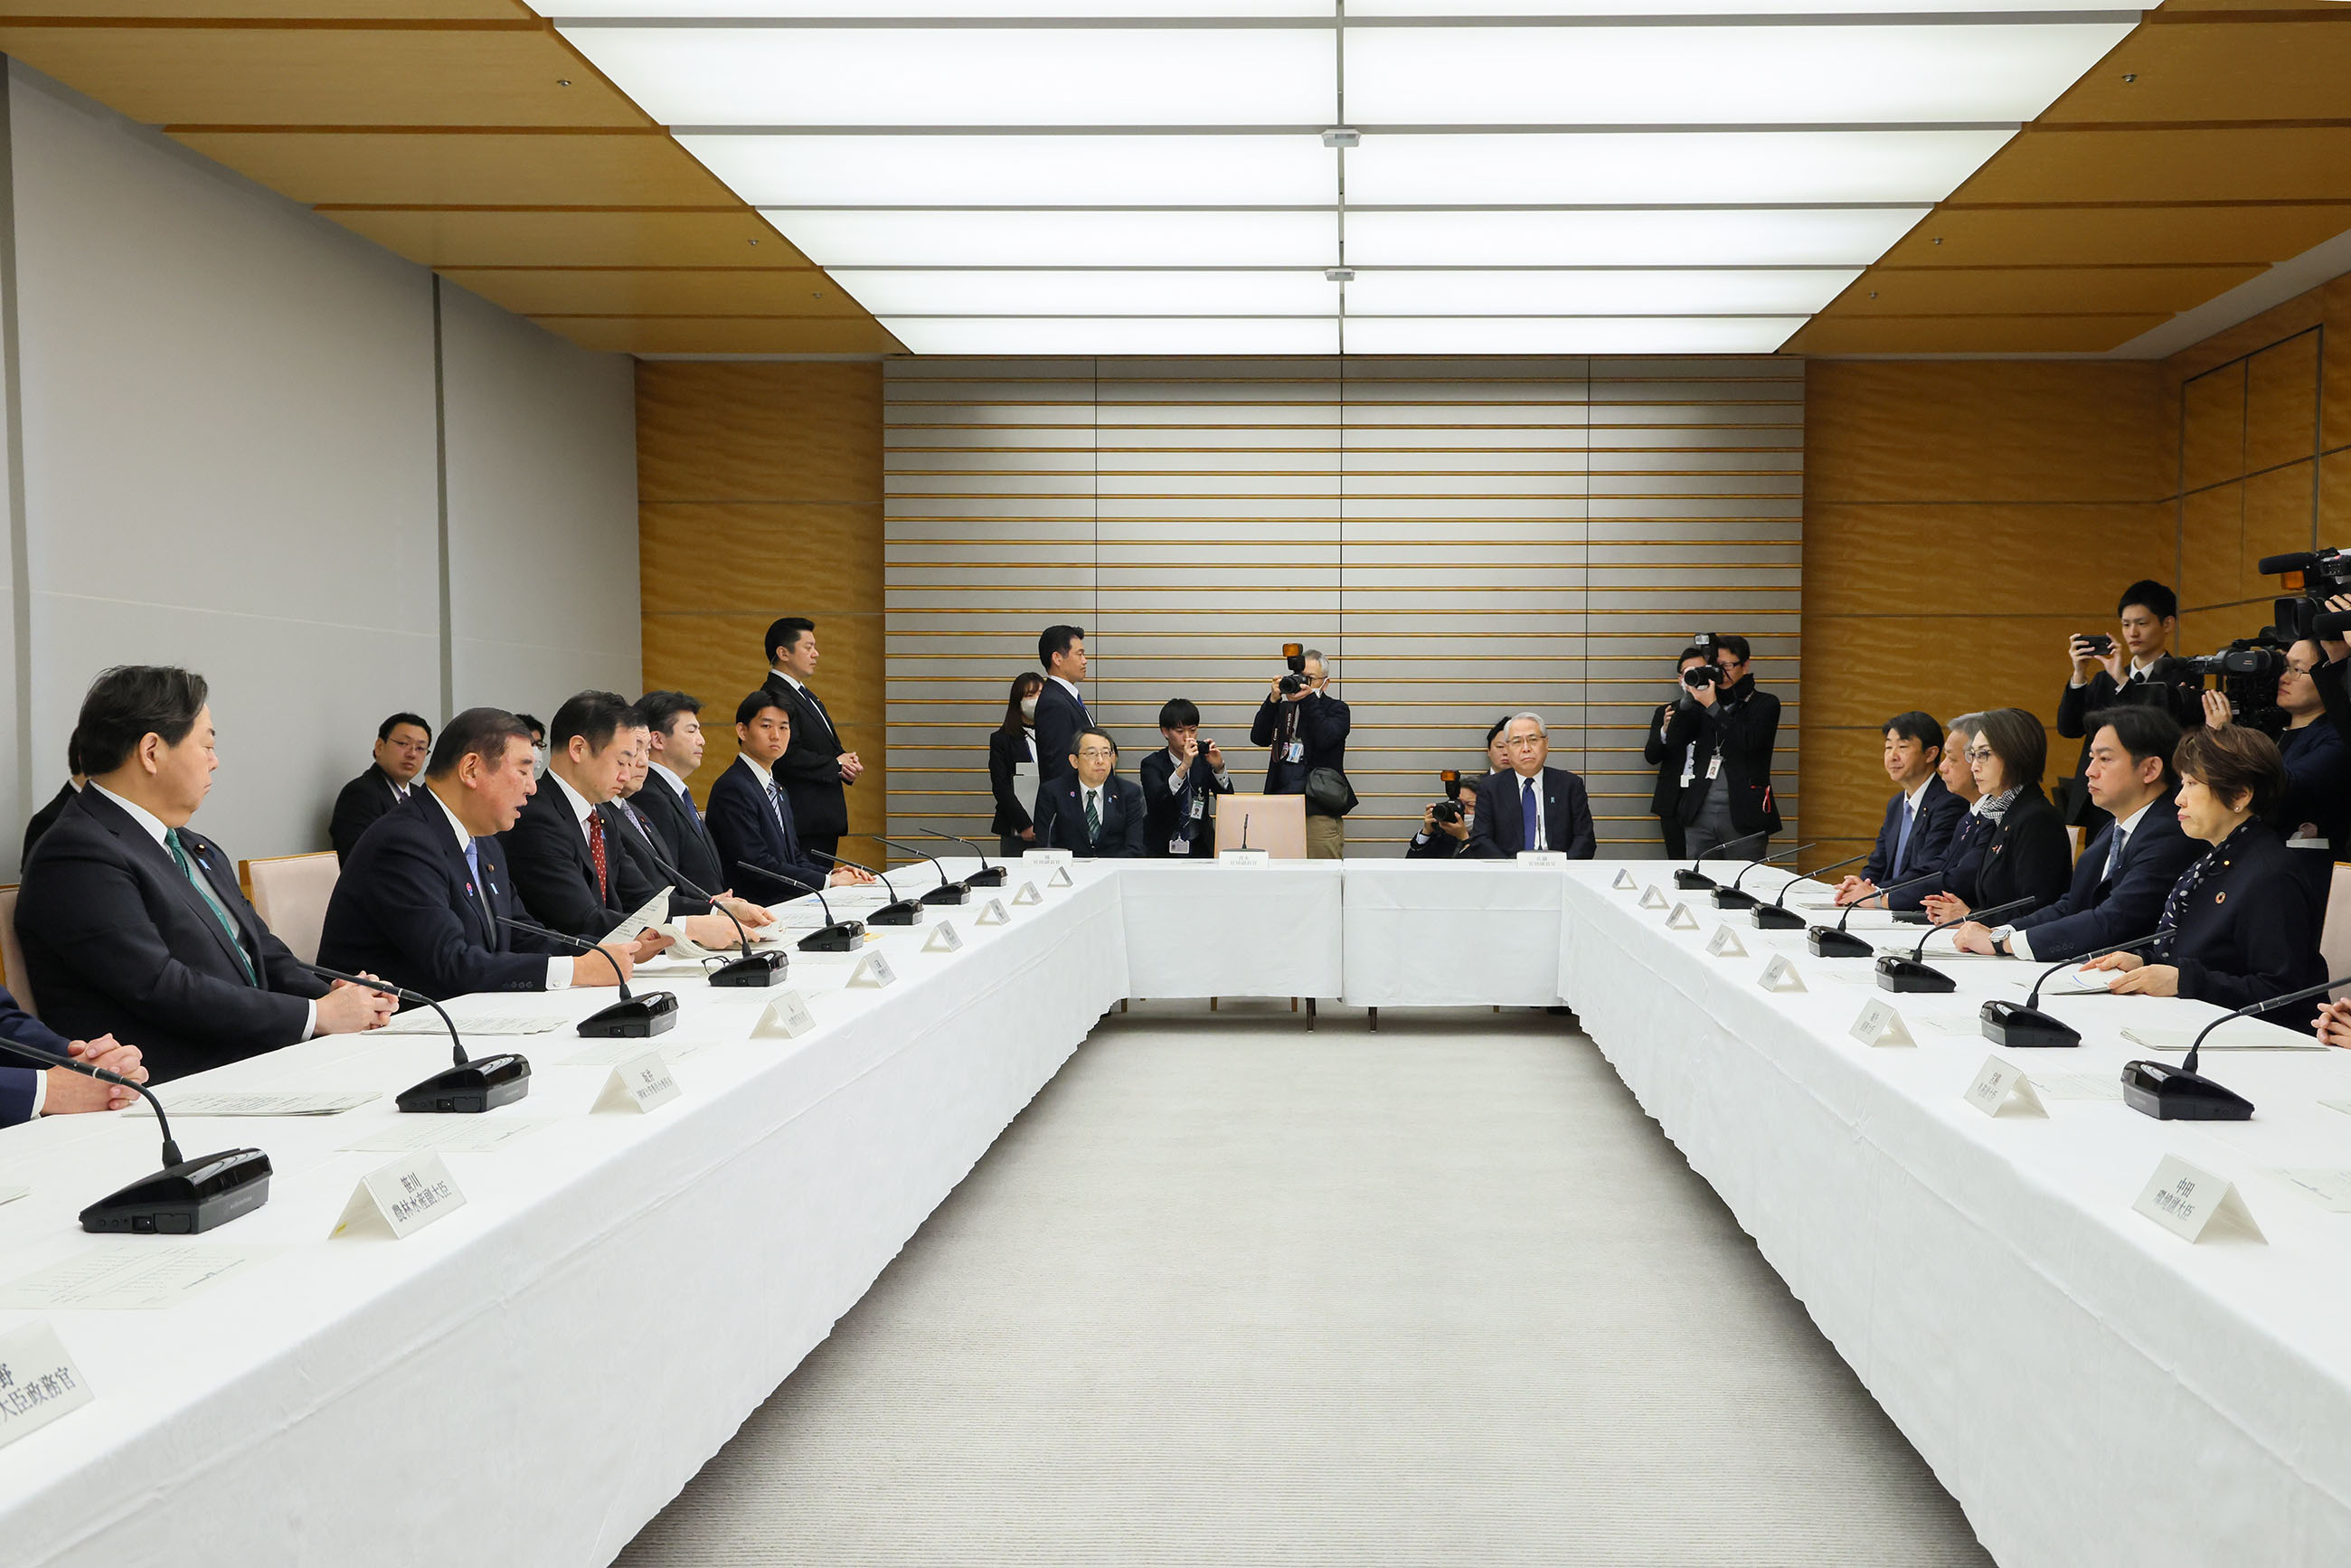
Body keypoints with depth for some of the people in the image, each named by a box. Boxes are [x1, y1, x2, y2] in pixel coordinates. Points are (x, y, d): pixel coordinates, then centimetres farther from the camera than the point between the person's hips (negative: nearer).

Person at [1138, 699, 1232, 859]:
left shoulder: (1204, 760, 5)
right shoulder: (1152, 764, -4)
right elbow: (1156, 802, -23)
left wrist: (1219, 767, -20)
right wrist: (1183, 767, -33)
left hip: (1200, 847, 3)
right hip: (1162, 849, -2)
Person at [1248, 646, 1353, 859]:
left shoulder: (1336, 709, 5)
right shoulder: (1284, 708, 17)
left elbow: (1325, 739, -15)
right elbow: (1258, 738, 3)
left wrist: (1308, 698, -14)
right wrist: (1273, 699, -5)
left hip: (1319, 811, -4)